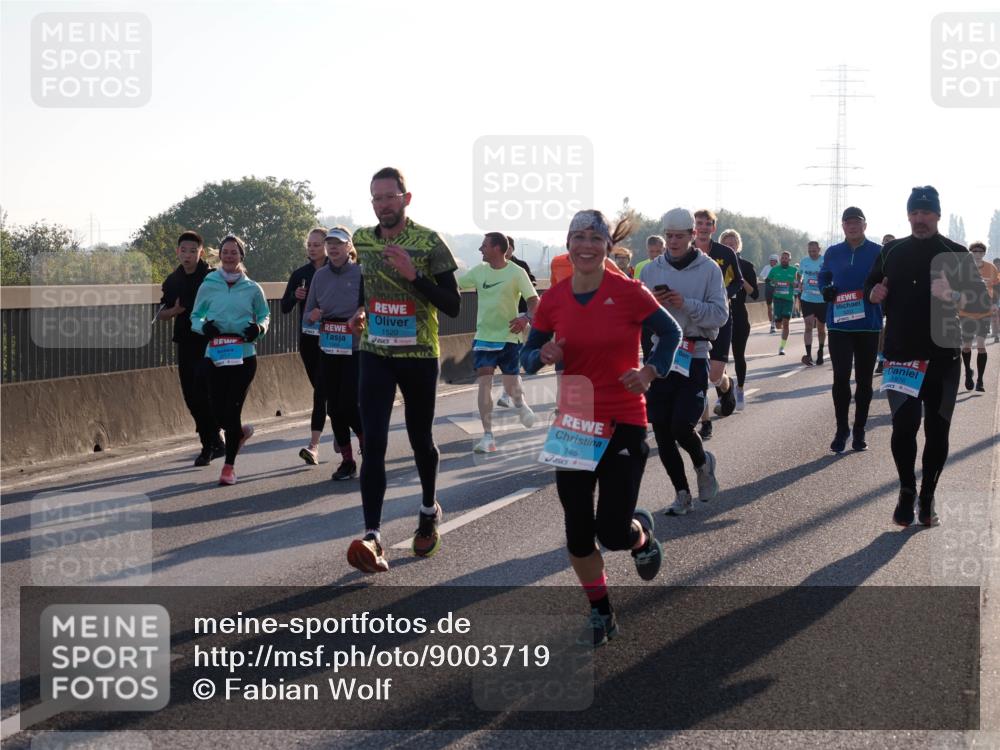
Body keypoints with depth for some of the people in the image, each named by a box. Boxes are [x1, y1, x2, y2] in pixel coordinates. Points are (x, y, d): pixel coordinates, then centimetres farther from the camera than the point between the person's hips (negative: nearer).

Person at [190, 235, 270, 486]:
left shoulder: (252, 288, 3)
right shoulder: (208, 286, 4)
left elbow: (264, 315, 14)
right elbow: (195, 316, 11)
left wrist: (259, 328, -8)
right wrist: (203, 326, -11)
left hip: (244, 354, -1)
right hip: (215, 354, 2)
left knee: (232, 409, -4)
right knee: (219, 411, 2)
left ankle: (229, 466, 7)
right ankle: (241, 431, 38)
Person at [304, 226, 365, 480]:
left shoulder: (361, 273, -5)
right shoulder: (320, 275, 8)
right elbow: (309, 312, 13)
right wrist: (312, 316, -8)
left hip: (355, 349, -5)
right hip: (328, 349, 5)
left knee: (349, 404, -11)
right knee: (333, 405, 5)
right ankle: (347, 461, 15)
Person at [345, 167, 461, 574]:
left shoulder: (430, 243, -10)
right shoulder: (362, 240, 3)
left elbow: (453, 306, -13)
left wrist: (414, 275, -25)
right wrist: (362, 312, 3)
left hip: (419, 356, -2)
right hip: (374, 354, 2)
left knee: (420, 440, 12)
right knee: (373, 444, -11)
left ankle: (429, 509, 39)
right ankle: (372, 536, -16)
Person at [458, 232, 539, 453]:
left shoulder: (517, 273, -10)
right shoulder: (479, 271, 3)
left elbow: (534, 299, -11)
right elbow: (454, 285, 9)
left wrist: (526, 318, -30)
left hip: (509, 337, -3)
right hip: (484, 337, 3)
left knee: (511, 386, 3)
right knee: (484, 383, -8)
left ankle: (520, 404, 42)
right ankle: (488, 437, -6)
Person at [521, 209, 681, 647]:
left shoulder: (628, 292, -10)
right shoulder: (553, 300, -1)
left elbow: (671, 333, 3)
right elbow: (528, 358, 8)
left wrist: (650, 371, -13)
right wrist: (543, 356, -14)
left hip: (624, 424, -3)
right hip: (574, 424, 3)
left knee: (613, 532, -8)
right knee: (578, 529, 5)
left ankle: (642, 533, 30)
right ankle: (600, 611, 26)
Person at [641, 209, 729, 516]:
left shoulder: (709, 269, -1)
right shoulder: (652, 270, 9)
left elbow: (720, 314, -7)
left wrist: (686, 304, -20)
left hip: (693, 357, -4)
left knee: (682, 426, -13)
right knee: (661, 431, 3)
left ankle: (703, 462, 21)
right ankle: (682, 493, 17)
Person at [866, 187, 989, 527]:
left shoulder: (957, 254, 1)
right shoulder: (891, 252, 8)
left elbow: (981, 300, -1)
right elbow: (870, 286, 20)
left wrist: (955, 296, -21)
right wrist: (874, 293, -4)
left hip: (943, 355, -1)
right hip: (900, 354, 1)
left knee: (937, 430, 4)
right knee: (903, 425, -4)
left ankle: (927, 497, 17)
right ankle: (907, 491, 16)